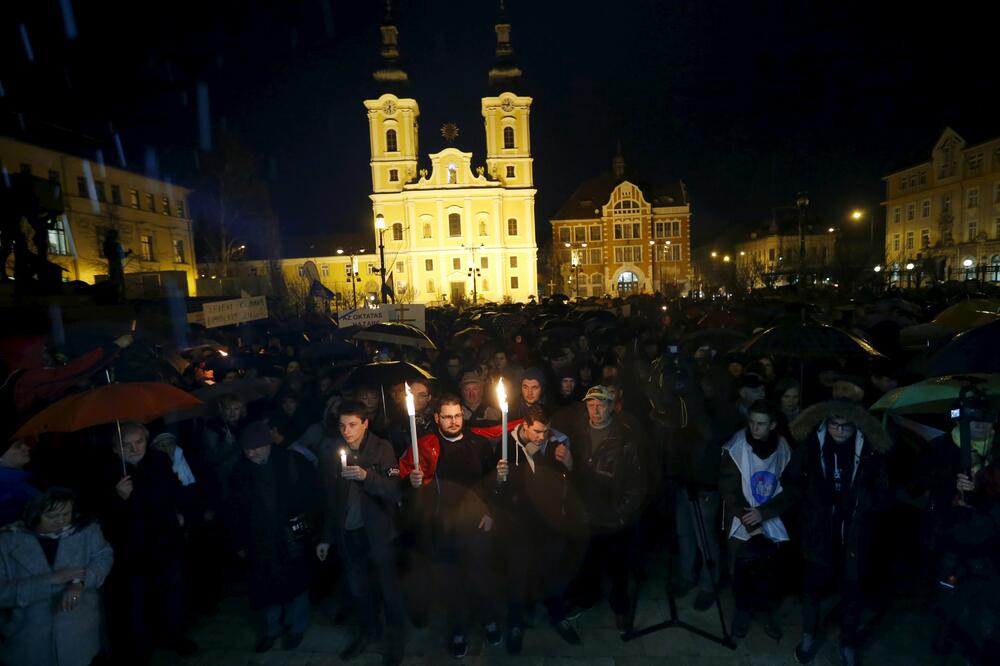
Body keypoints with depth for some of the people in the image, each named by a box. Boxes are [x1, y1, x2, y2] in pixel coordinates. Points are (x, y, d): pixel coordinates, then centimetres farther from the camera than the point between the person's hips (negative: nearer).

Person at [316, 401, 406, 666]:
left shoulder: (381, 449, -10)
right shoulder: (331, 453, 0)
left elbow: (395, 490, -16)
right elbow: (330, 499, 9)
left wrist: (366, 476, -30)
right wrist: (326, 538, 11)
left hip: (377, 531, -3)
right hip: (347, 533, 3)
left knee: (388, 585, 6)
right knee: (357, 587, 14)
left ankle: (396, 637, 27)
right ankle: (368, 630, 37)